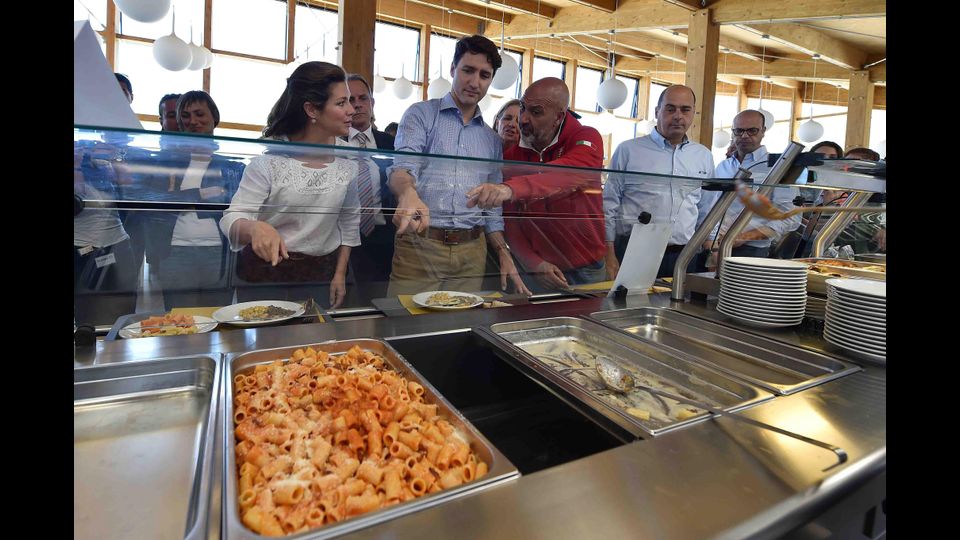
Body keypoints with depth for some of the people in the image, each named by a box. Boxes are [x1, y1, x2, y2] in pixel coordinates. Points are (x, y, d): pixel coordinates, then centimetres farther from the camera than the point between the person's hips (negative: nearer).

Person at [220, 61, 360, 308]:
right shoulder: (270, 156, -14)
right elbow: (233, 219, -16)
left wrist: (340, 274, 4)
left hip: (321, 276, 3)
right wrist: (255, 228, -39)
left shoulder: (346, 157, -3)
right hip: (264, 276, -2)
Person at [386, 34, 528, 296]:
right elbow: (402, 167, -12)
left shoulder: (492, 140, 17)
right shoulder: (421, 115, 5)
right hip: (420, 245, -3)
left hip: (471, 254, 4)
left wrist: (504, 255, 8)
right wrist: (409, 194, -35)